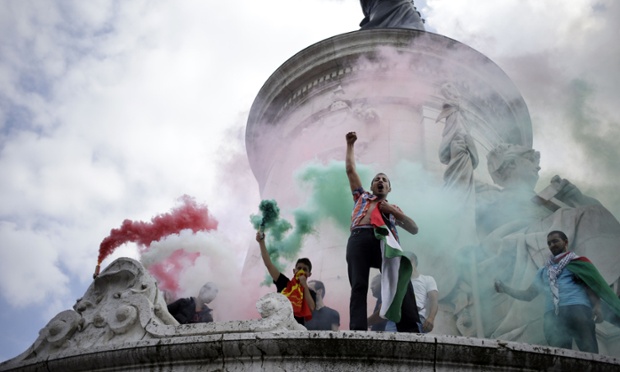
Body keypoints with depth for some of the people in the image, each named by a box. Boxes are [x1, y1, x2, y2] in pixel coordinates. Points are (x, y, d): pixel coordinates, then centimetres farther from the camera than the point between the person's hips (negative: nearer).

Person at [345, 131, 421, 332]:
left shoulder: (394, 208, 35)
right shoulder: (361, 197, 36)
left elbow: (414, 229, 24)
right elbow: (350, 169, 38)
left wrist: (394, 212, 13)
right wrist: (350, 145, 42)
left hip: (383, 240, 0)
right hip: (359, 239, 0)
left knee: (401, 280, -23)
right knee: (359, 286, -18)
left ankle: (409, 328, -30)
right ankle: (357, 331, -31)